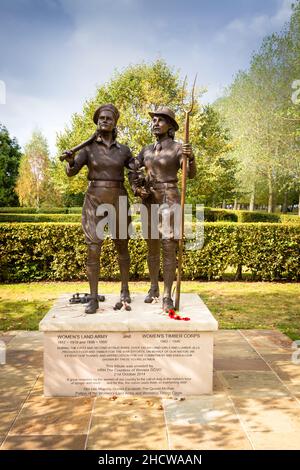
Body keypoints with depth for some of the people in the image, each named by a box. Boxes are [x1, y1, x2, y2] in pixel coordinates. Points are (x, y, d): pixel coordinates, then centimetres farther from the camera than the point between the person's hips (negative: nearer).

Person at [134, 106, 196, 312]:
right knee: (152, 247, 11)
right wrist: (137, 189, -3)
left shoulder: (178, 148, -4)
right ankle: (154, 288, 26)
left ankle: (167, 296, -1)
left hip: (170, 201, -5)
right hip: (149, 201, 6)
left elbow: (191, 174, -18)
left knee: (169, 248, -8)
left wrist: (190, 157, -39)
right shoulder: (147, 150, 13)